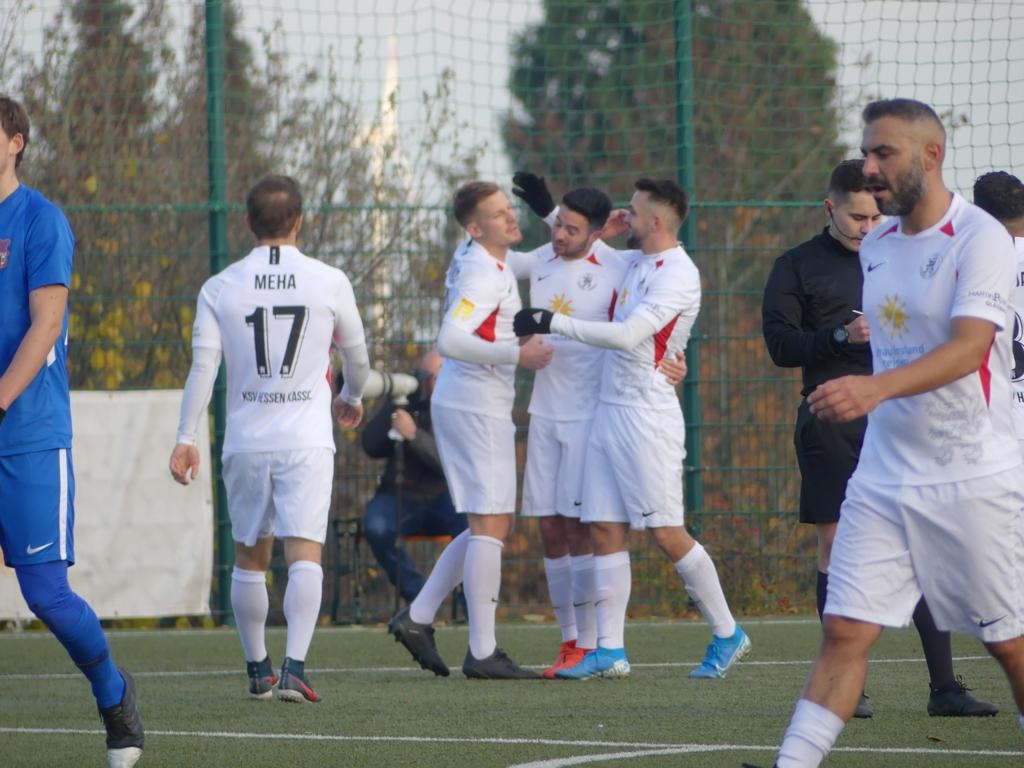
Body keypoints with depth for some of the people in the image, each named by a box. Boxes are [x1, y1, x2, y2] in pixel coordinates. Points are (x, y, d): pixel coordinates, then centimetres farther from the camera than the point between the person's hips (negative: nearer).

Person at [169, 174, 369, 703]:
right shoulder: (329, 282, 0)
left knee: (249, 557, 15)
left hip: (245, 441, 2)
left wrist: (186, 438, -2)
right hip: (307, 440, -2)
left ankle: (257, 669, 23)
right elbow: (356, 356, 12)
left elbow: (203, 365, -4)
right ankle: (294, 667, -23)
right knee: (304, 554, -8)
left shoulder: (220, 288, 2)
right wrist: (351, 398, 33)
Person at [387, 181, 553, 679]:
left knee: (491, 524, 15)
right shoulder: (484, 275, -17)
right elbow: (450, 340, -29)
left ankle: (417, 617, 14)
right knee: (491, 523, -8)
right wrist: (515, 354, -25)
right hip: (477, 407, -10)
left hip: (466, 406, 10)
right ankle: (483, 653, -8)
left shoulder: (474, 258, 12)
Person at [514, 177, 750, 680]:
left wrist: (553, 323, -20)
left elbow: (627, 336, -23)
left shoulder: (678, 274, -13)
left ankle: (728, 634, 5)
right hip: (610, 409, 9)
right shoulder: (636, 262, 14)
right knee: (605, 529, 3)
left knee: (666, 533, -7)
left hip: (648, 416, -9)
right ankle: (609, 650, 4)